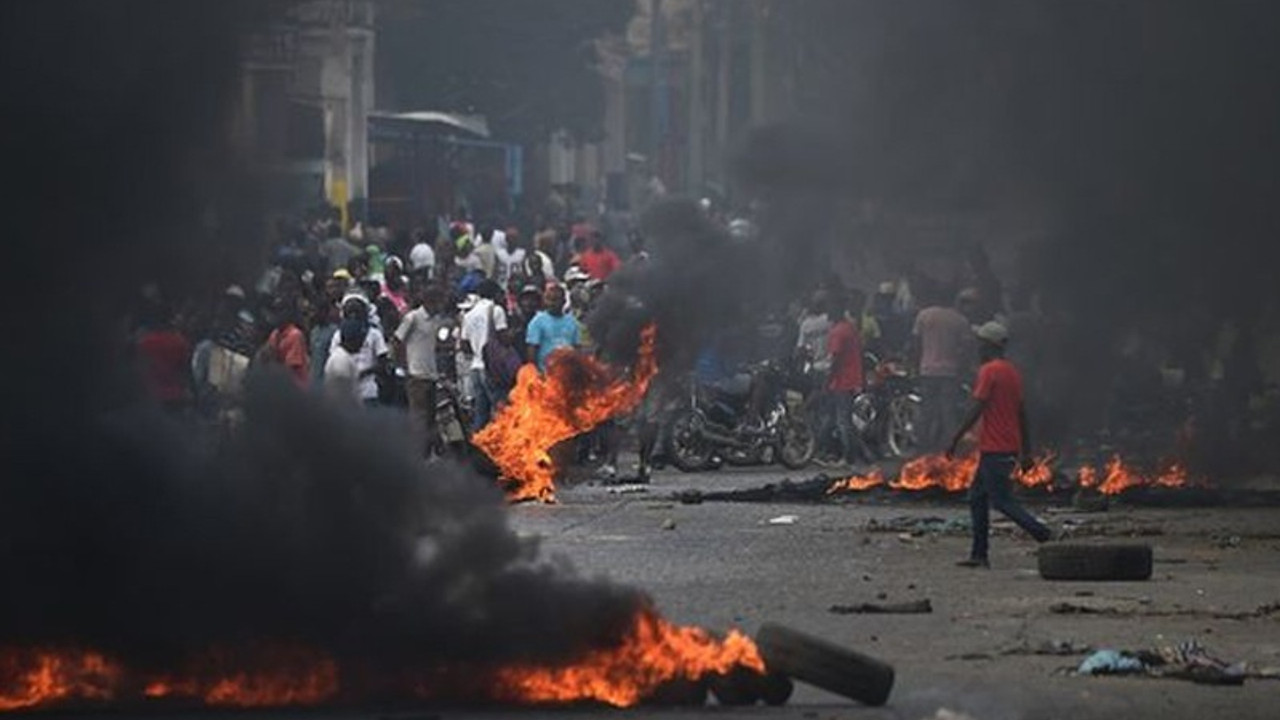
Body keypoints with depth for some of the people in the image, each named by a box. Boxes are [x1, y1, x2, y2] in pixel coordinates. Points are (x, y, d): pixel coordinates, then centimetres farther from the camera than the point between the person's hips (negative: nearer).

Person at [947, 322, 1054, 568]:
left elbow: (976, 410, -18)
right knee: (977, 497, 13)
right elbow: (1021, 412, 16)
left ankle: (1045, 536, -18)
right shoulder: (1013, 372, 14)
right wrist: (1026, 451, 19)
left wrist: (955, 440, -12)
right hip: (1010, 447, 9)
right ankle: (979, 555, 10)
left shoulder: (989, 371, -13)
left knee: (1002, 500, -8)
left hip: (994, 448, -9)